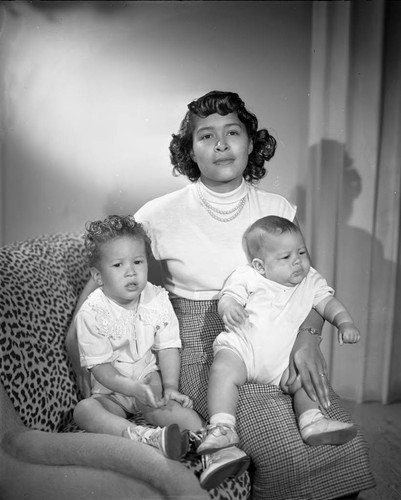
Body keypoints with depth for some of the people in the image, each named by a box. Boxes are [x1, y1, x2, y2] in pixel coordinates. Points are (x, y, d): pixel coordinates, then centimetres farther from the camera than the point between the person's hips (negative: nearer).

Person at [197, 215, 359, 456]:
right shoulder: (247, 277, 0)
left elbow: (329, 303, 9)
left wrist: (345, 323, -11)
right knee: (223, 371, -28)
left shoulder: (311, 281, 11)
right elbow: (227, 297, -6)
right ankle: (222, 428, -27)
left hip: (284, 360, 3)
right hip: (240, 349, -3)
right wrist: (229, 308, -32)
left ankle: (313, 422, -13)